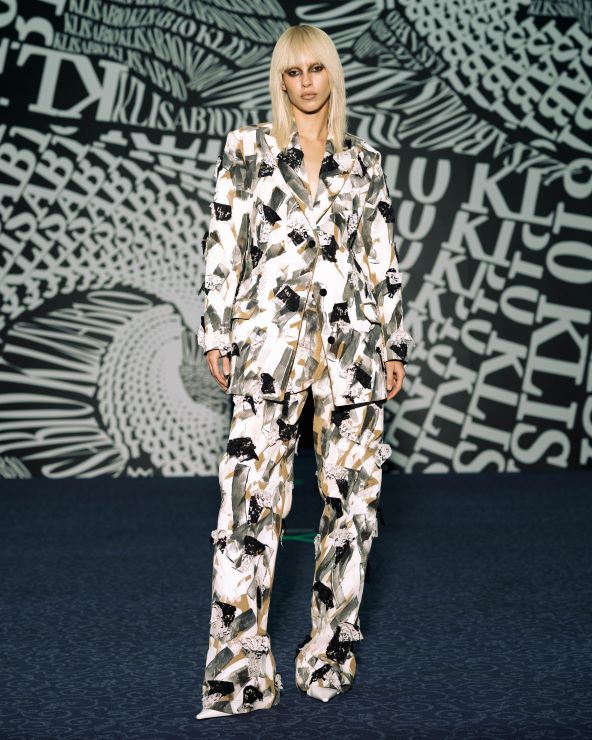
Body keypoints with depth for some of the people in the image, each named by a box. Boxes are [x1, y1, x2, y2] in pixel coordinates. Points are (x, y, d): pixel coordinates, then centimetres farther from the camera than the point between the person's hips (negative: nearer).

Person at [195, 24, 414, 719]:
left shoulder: (364, 161, 13)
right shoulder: (247, 148, 7)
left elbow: (384, 259, 13)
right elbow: (222, 244, 4)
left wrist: (394, 344, 9)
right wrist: (216, 333, -2)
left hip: (352, 336, 3)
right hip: (269, 331, -2)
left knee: (352, 487, 3)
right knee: (254, 489, -8)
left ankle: (330, 652, 15)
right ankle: (239, 669, -3)